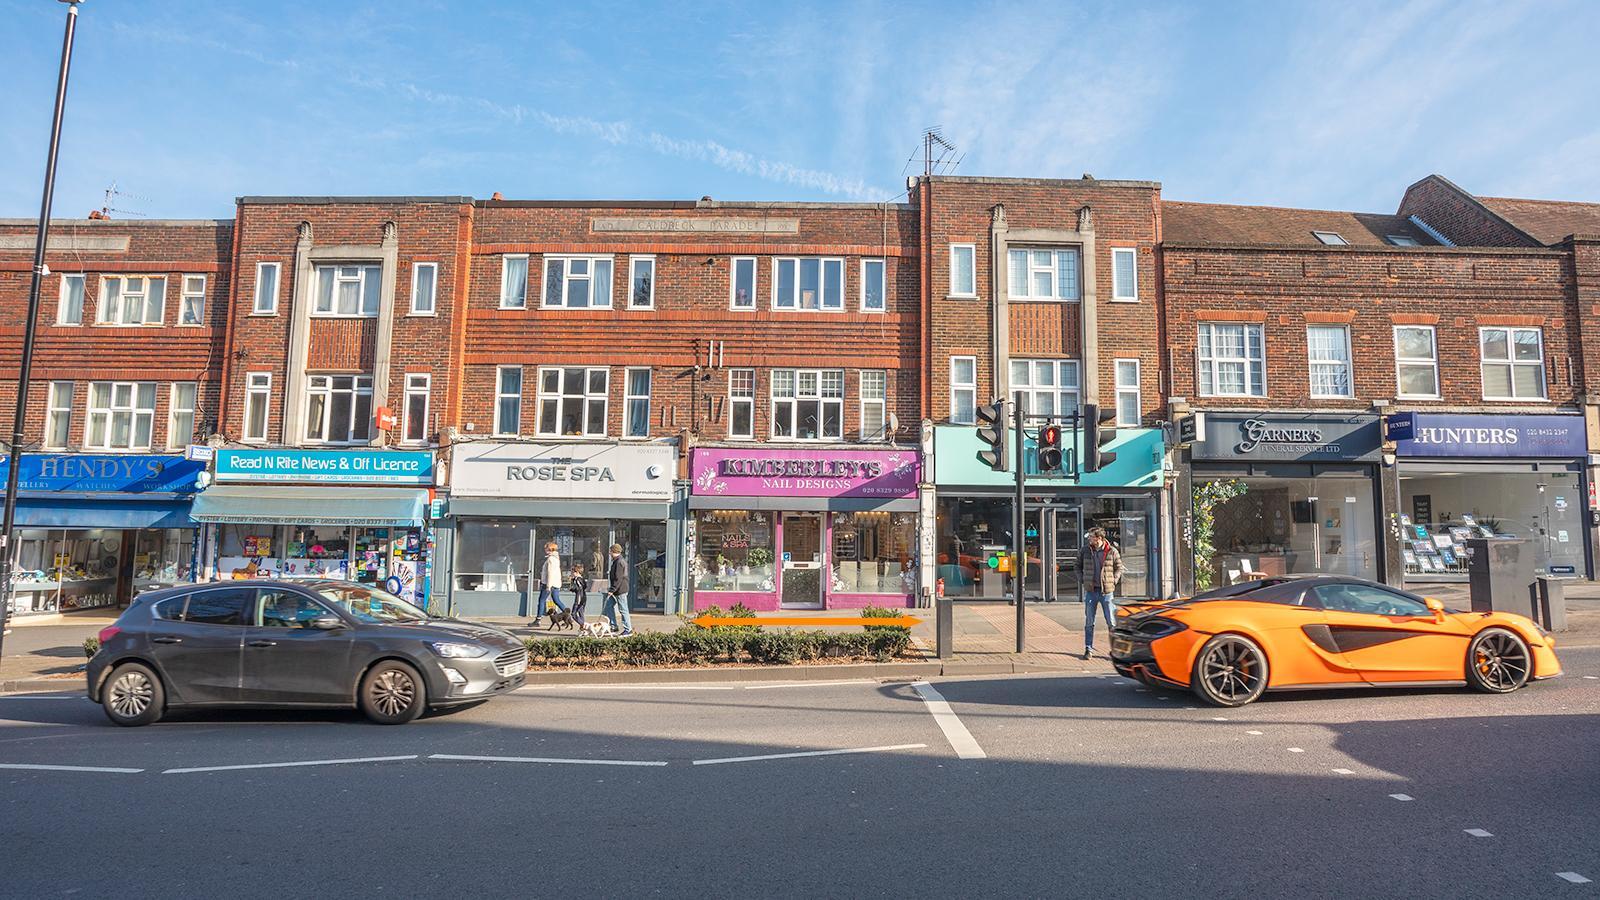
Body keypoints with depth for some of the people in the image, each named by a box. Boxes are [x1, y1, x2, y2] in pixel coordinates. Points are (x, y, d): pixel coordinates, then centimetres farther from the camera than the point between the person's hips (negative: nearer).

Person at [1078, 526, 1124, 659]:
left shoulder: (1112, 551, -3)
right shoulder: (1085, 550, 1)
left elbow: (1119, 568, 9)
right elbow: (1078, 566, 14)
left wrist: (1113, 582, -3)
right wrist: (1084, 580, 3)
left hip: (1107, 591, -1)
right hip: (1090, 591, 1)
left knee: (1111, 622, 3)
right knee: (1089, 622, 5)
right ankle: (1088, 649, 13)